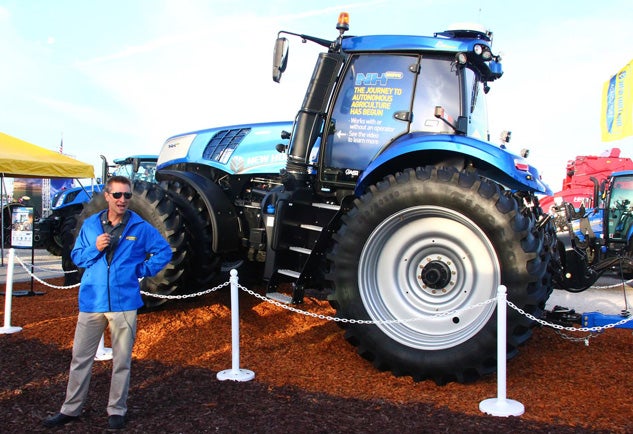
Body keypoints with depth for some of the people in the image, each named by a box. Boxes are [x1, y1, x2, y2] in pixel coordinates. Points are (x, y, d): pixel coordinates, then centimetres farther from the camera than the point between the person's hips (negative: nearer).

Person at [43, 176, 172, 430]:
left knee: (121, 360, 7)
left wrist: (143, 270, -2)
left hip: (124, 303, -2)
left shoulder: (140, 227, 0)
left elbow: (164, 251, 7)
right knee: (80, 358, 9)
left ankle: (116, 410, 21)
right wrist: (95, 249, -9)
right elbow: (76, 256, 10)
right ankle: (71, 409, 24)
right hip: (91, 301, 2)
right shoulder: (90, 225, 6)